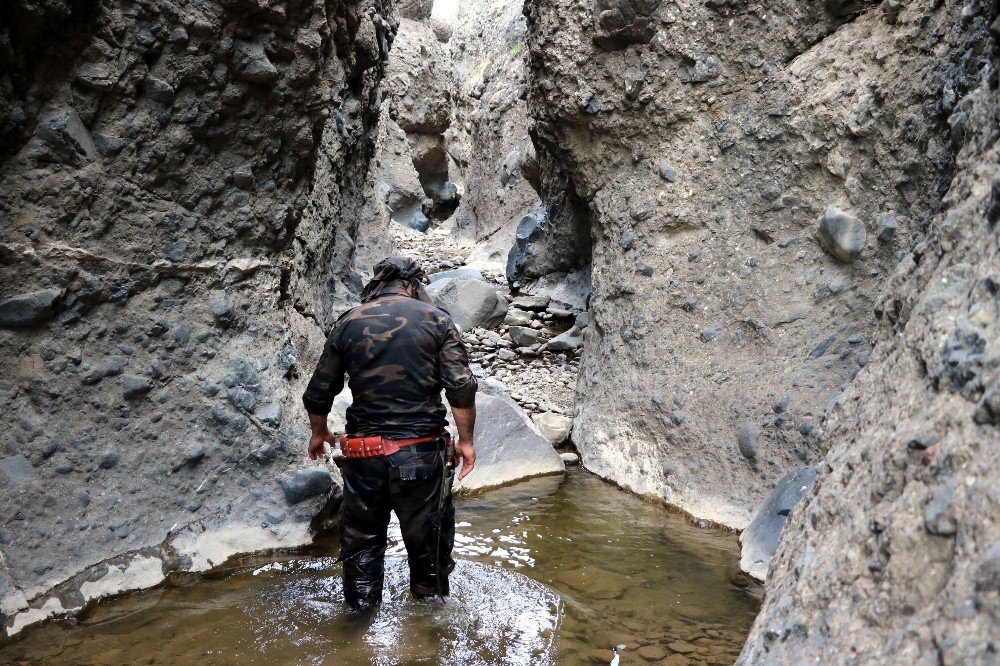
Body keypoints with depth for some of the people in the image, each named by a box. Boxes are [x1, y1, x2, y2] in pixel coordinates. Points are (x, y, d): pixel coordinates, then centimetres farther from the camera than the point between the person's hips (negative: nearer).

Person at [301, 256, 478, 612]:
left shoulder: (348, 323, 4)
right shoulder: (436, 319, -1)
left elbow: (318, 393, 9)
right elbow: (461, 387, -10)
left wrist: (318, 433, 26)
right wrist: (466, 439, 0)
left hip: (364, 453, 2)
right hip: (421, 450, -1)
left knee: (361, 535, 18)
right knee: (426, 535, 15)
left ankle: (361, 609, 29)